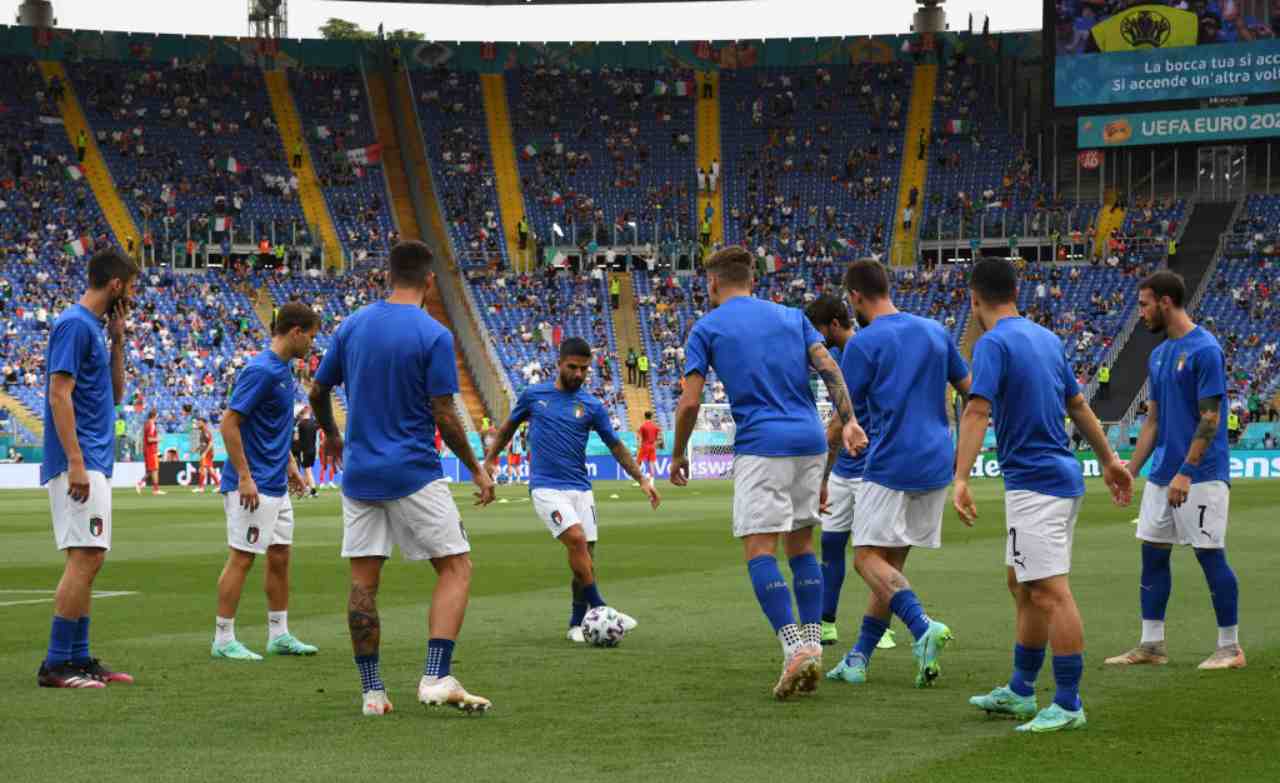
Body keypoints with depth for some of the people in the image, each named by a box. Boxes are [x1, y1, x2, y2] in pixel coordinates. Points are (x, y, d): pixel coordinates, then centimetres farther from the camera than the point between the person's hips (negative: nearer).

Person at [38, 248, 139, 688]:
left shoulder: (93, 326, 17)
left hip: (93, 466, 10)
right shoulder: (74, 324, -11)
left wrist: (117, 341, 11)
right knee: (86, 557, -14)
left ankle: (78, 658, 14)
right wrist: (75, 462, -23)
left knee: (87, 560, 10)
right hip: (79, 465, -10)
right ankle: (57, 664, -13)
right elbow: (59, 395, -18)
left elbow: (115, 394, 22)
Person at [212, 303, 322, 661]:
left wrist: (290, 465, 22)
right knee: (241, 558, -5)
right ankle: (223, 640, 0)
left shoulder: (283, 370, 12)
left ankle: (279, 635, 19)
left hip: (277, 485, 10)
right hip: (253, 486, -10)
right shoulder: (260, 370, -18)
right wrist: (244, 477, -22)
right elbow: (229, 423, -20)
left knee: (280, 557, 12)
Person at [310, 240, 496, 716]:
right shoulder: (434, 336, -10)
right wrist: (477, 470, 2)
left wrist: (332, 436, 31)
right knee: (456, 568, 3)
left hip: (360, 474, 5)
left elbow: (317, 393, 12)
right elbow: (444, 418, -11)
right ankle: (436, 678, -10)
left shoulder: (352, 325, 5)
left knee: (364, 581, 7)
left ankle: (371, 691, 8)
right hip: (414, 474, -5)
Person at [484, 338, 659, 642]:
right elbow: (509, 427, 19)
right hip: (546, 488, -3)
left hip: (580, 489, 3)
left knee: (586, 556, 0)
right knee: (577, 539, -23)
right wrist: (489, 461, 13)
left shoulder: (592, 405, 7)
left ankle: (578, 623, 15)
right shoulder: (534, 395, 4)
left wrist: (642, 479, 4)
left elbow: (616, 445, 12)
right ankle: (599, 609, -19)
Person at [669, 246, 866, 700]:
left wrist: (677, 456, 12)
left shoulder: (707, 328, 5)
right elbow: (828, 367, 2)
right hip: (810, 441, 5)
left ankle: (796, 647, -23)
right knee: (801, 546, 13)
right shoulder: (791, 316, 17)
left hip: (761, 445, -5)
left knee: (760, 551, -7)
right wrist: (849, 421, -4)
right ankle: (813, 646, 6)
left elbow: (689, 403, 0)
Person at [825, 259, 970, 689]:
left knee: (868, 557, -5)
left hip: (891, 465, -7)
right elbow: (971, 392, 17)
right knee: (892, 561, 12)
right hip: (937, 464, 7)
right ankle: (858, 659, 14)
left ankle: (923, 626, -28)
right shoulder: (935, 332, 10)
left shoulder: (863, 344, -8)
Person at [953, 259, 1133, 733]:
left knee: (1050, 592, -10)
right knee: (1023, 585, 19)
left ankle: (1069, 705, -10)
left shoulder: (993, 344, -12)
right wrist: (1109, 460, 30)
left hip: (1034, 483, -10)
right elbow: (1078, 405, 22)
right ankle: (1020, 692, 27)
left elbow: (977, 411, -25)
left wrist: (961, 479, -33)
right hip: (1064, 477, 10)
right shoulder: (1046, 338, 14)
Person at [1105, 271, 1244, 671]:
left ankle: (1231, 647, 5)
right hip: (1161, 475, 9)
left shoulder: (1205, 349, -13)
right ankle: (1152, 645, 14)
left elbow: (1210, 418, -17)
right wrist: (1130, 471, 13)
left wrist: (1185, 473, -22)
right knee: (1153, 553, 8)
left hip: (1201, 476, -9)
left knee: (1210, 555, -4)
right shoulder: (1158, 355, 13)